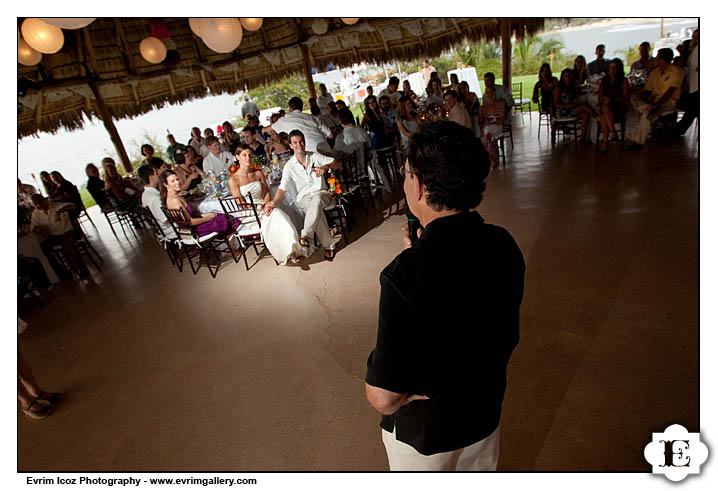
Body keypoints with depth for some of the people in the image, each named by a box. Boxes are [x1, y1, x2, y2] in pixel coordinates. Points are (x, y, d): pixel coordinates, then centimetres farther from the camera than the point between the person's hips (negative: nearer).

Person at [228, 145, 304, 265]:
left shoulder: (258, 173, 10)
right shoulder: (233, 179, -4)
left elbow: (267, 192, 10)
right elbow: (241, 203, -7)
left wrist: (266, 204, -10)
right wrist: (258, 207, -17)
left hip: (264, 207, 4)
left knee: (279, 215, -29)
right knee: (272, 220, -32)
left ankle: (292, 249, -33)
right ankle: (288, 254, -28)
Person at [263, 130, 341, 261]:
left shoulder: (315, 157, 4)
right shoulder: (289, 166, 3)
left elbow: (338, 164, 0)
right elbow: (282, 188, -3)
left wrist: (325, 166, -22)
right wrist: (274, 202, -23)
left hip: (321, 193, 0)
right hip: (304, 198, 0)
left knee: (316, 201, -40)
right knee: (317, 210, -36)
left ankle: (306, 235, -40)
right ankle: (329, 245, -30)